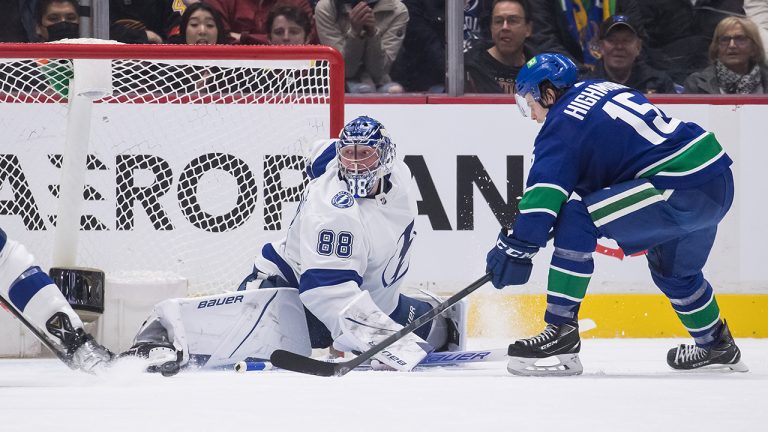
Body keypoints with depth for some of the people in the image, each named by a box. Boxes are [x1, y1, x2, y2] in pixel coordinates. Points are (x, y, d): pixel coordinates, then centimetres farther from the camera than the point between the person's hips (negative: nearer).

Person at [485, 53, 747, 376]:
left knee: (577, 219, -13)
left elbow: (545, 192, -15)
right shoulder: (600, 90, 21)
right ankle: (717, 347, 51)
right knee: (673, 269, 32)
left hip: (682, 189, -10)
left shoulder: (562, 123, -5)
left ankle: (561, 332, -14)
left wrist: (515, 247, -14)